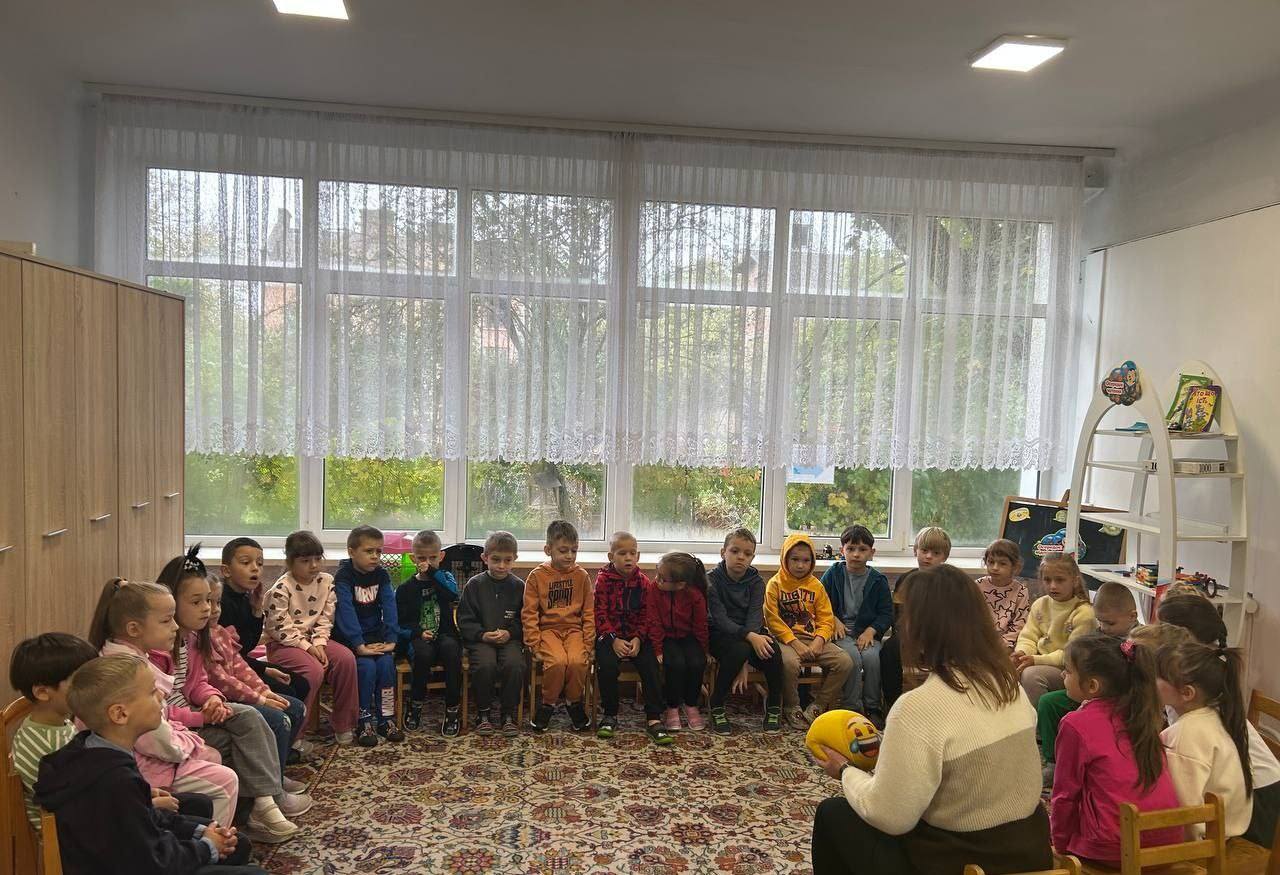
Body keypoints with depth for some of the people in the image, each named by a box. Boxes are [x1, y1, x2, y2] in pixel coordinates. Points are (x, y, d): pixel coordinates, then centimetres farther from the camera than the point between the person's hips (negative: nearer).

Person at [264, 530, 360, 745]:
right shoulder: (280, 589, -14)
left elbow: (325, 620, 2)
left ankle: (343, 724, -8)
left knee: (346, 658, -21)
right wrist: (307, 647, -20)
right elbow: (281, 629, -15)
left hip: (314, 640, 5)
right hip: (283, 644, -5)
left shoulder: (326, 581, 1)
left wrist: (319, 644, -13)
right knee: (314, 670, -32)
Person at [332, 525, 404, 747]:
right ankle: (364, 722, -12)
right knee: (366, 665, -27)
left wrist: (391, 639, -18)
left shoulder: (381, 575, 4)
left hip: (375, 635, 4)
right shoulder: (343, 576, -11)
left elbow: (389, 607, -5)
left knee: (386, 662, -22)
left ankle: (385, 719, -8)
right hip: (350, 638, -4)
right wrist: (359, 645, -31)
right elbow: (346, 611, -22)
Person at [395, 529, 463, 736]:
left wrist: (433, 572, -14)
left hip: (445, 635, 0)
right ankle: (415, 704, -10)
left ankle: (453, 709, -25)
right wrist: (418, 633, -14)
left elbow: (454, 594, -12)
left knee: (451, 648, -34)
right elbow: (400, 623, 5)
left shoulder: (445, 578, 12)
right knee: (423, 652, -35)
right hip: (419, 639, 0)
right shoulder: (405, 589, 10)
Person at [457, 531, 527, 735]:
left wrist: (509, 633, -10)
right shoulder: (474, 585, 3)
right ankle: (483, 714, -8)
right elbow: (464, 621, 2)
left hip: (510, 639, 1)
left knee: (515, 664, -28)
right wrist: (482, 634, -13)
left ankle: (508, 714, -8)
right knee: (485, 665, -30)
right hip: (480, 639, -1)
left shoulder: (519, 586, 6)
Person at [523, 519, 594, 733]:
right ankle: (547, 705, -5)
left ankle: (575, 703, -1)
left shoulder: (581, 575, 4)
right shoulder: (537, 576, -1)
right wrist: (534, 644, -7)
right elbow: (529, 613, -1)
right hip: (548, 629, -2)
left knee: (578, 661, -26)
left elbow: (588, 612, 7)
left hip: (574, 629, 2)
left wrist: (588, 642, 0)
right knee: (557, 661, -29)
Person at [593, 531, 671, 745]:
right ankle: (610, 715, -7)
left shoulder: (644, 582, 4)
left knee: (651, 666, -20)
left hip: (637, 636, 2)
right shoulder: (603, 579, -3)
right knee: (607, 665, -27)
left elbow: (646, 615, 3)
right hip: (609, 635, -2)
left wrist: (638, 638, -13)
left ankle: (654, 718, -12)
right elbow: (600, 614, -7)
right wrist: (613, 640, -18)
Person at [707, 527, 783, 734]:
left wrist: (744, 664, -29)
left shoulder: (756, 581, -4)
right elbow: (720, 619, -21)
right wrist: (750, 637, -39)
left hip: (751, 632, 3)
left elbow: (754, 617, -16)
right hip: (719, 633, -3)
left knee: (773, 651, -27)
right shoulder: (711, 580, -12)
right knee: (738, 650, -35)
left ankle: (774, 707, -3)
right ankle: (716, 707, -16)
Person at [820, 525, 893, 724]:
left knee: (871, 657, -28)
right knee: (852, 657, -29)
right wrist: (834, 620, -7)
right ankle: (853, 707, -14)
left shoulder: (878, 580, 5)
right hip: (841, 631, -1)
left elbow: (887, 613, 5)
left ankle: (872, 707, -9)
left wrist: (870, 631, -10)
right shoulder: (834, 573, 4)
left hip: (867, 632, 1)